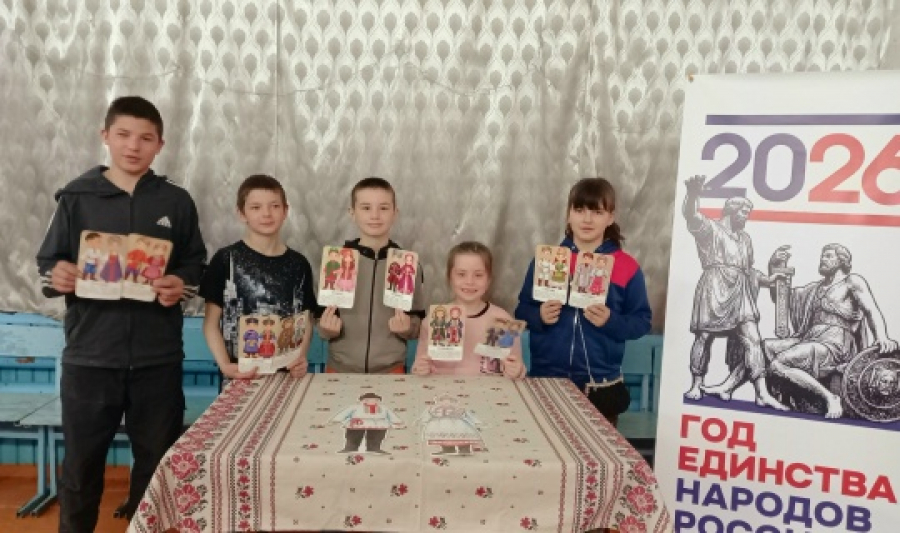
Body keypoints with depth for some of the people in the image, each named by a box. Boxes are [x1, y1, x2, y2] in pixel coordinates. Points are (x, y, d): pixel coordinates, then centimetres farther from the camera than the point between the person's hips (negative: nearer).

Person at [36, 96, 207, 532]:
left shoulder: (176, 202, 5)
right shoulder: (76, 197, 3)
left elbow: (196, 264, 7)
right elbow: (46, 263, 5)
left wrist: (182, 284, -13)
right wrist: (56, 277, -16)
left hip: (157, 357, 1)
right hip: (89, 355, 0)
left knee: (158, 461, 12)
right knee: (81, 462, 11)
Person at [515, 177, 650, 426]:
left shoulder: (627, 267, -3)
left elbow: (642, 322, -2)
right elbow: (522, 311, 4)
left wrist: (611, 321, -20)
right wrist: (539, 316, -17)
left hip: (601, 385, -1)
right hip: (547, 379, 1)